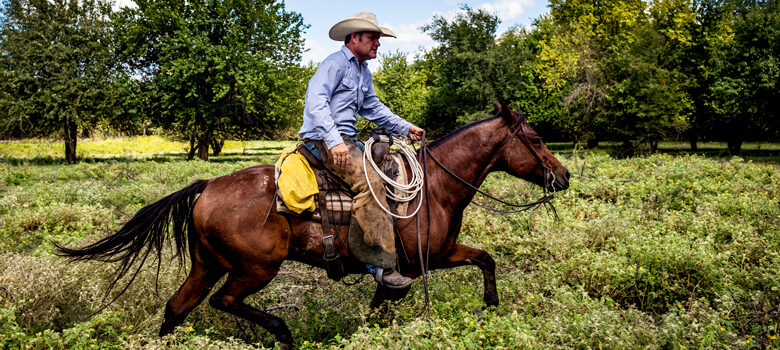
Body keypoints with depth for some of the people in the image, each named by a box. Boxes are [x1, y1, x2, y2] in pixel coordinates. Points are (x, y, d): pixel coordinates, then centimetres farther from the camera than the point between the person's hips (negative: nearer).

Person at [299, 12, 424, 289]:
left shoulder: (364, 72, 22)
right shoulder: (336, 63, -9)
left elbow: (373, 108, 29)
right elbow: (315, 99, -22)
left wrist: (405, 128, 18)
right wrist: (334, 140, -33)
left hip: (347, 140, 10)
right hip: (324, 139, -10)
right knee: (369, 180, -28)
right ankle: (382, 262, -28)